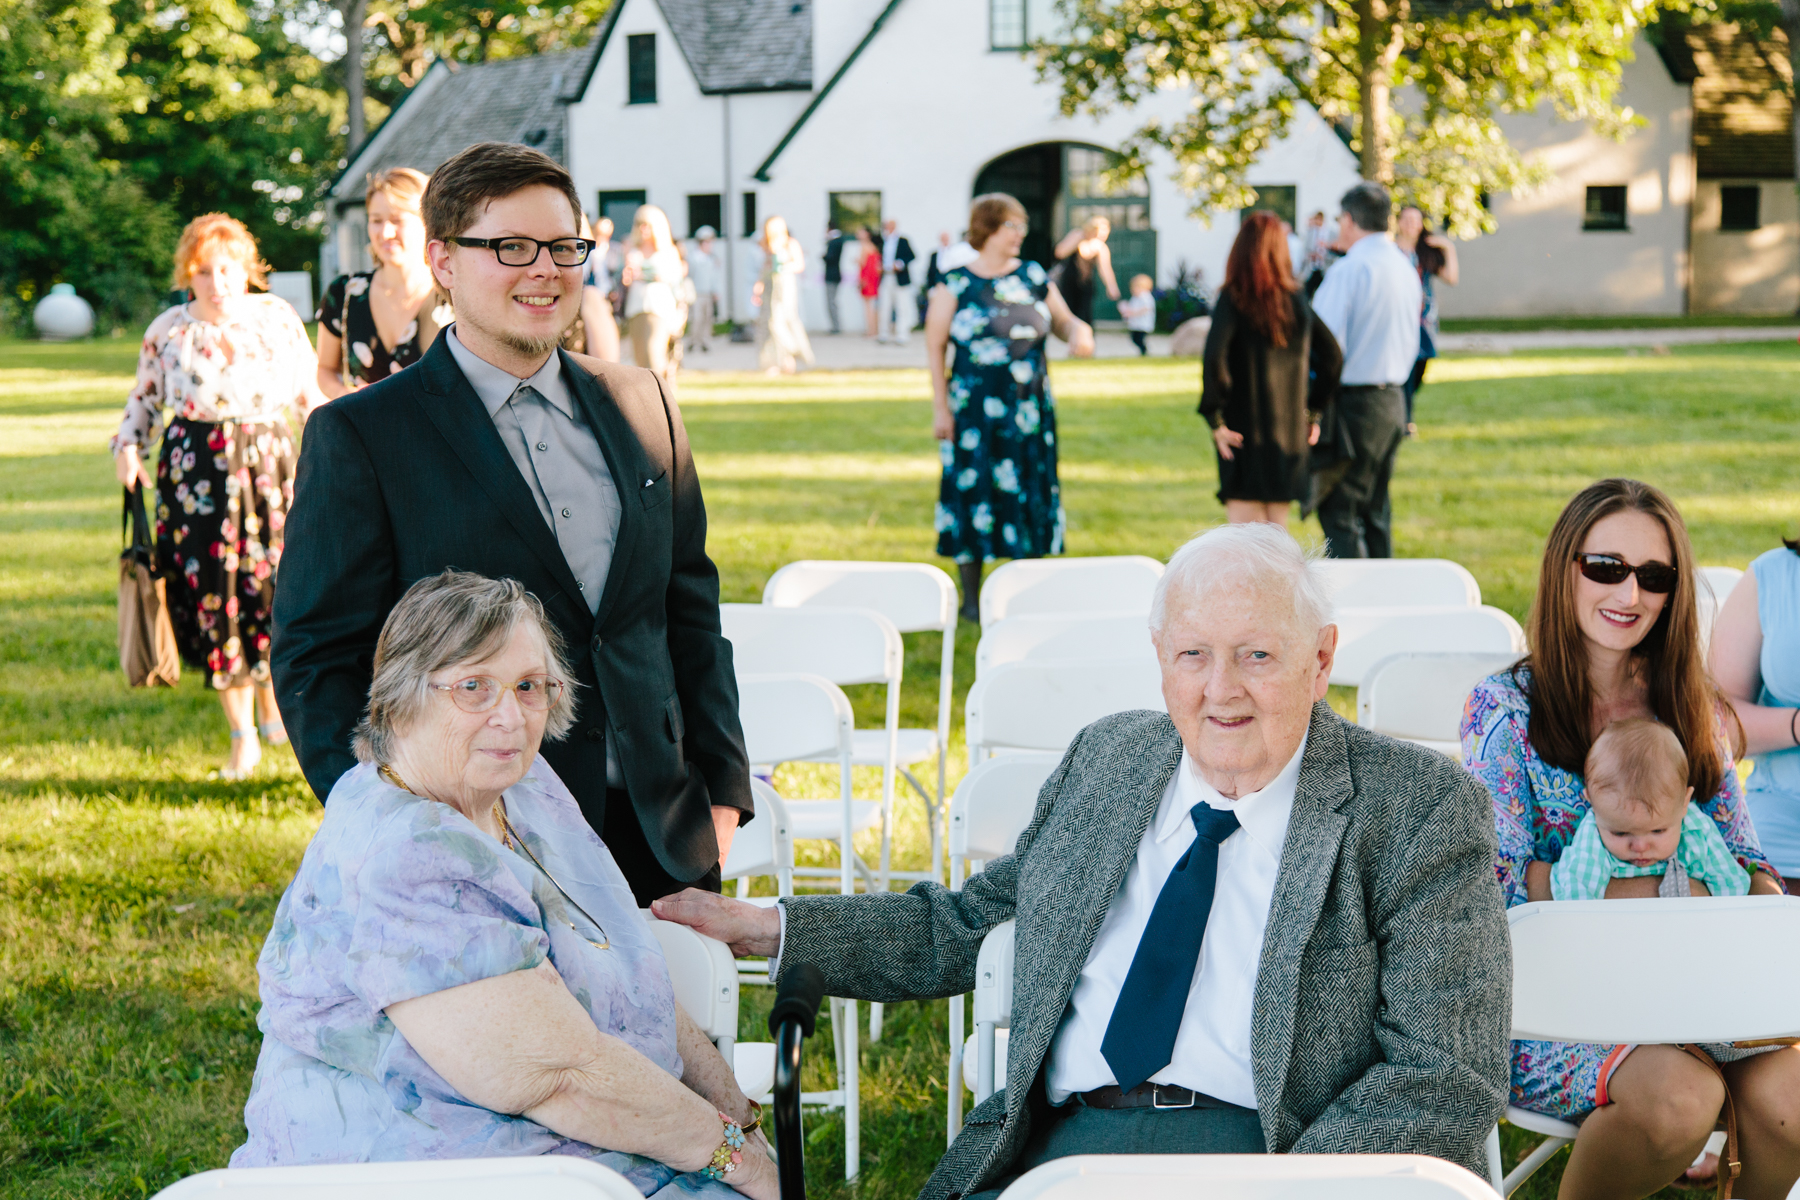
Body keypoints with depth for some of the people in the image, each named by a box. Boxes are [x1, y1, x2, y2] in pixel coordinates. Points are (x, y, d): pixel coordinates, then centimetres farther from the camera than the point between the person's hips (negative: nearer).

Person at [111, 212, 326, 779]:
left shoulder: (279, 318, 6)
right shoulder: (167, 331, 4)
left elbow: (310, 390, 15)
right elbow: (144, 398, 14)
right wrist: (128, 446, -3)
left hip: (268, 464, 0)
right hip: (194, 473, 0)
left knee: (276, 582, -8)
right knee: (213, 592, -3)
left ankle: (272, 698, 22)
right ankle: (242, 737, 7)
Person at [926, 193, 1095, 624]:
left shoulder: (1033, 277, 7)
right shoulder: (956, 284, -3)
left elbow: (1064, 320, 15)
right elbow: (934, 348, -3)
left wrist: (1080, 332, -10)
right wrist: (940, 408, -8)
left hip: (1030, 409, 3)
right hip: (975, 408, -3)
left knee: (1029, 493, 4)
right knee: (974, 492, -1)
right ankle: (971, 597, 10)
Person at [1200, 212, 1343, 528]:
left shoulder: (1232, 299, -10)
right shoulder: (1296, 299, 5)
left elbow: (1214, 357, -23)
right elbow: (1332, 355, 9)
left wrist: (1214, 417, -14)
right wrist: (1313, 411, 14)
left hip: (1245, 431, -5)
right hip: (1290, 429, 5)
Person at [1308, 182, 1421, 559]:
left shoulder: (1349, 269, -14)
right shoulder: (1405, 268, 11)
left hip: (1352, 401, -8)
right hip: (1393, 399, 8)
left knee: (1339, 513, -5)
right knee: (1376, 508, 15)